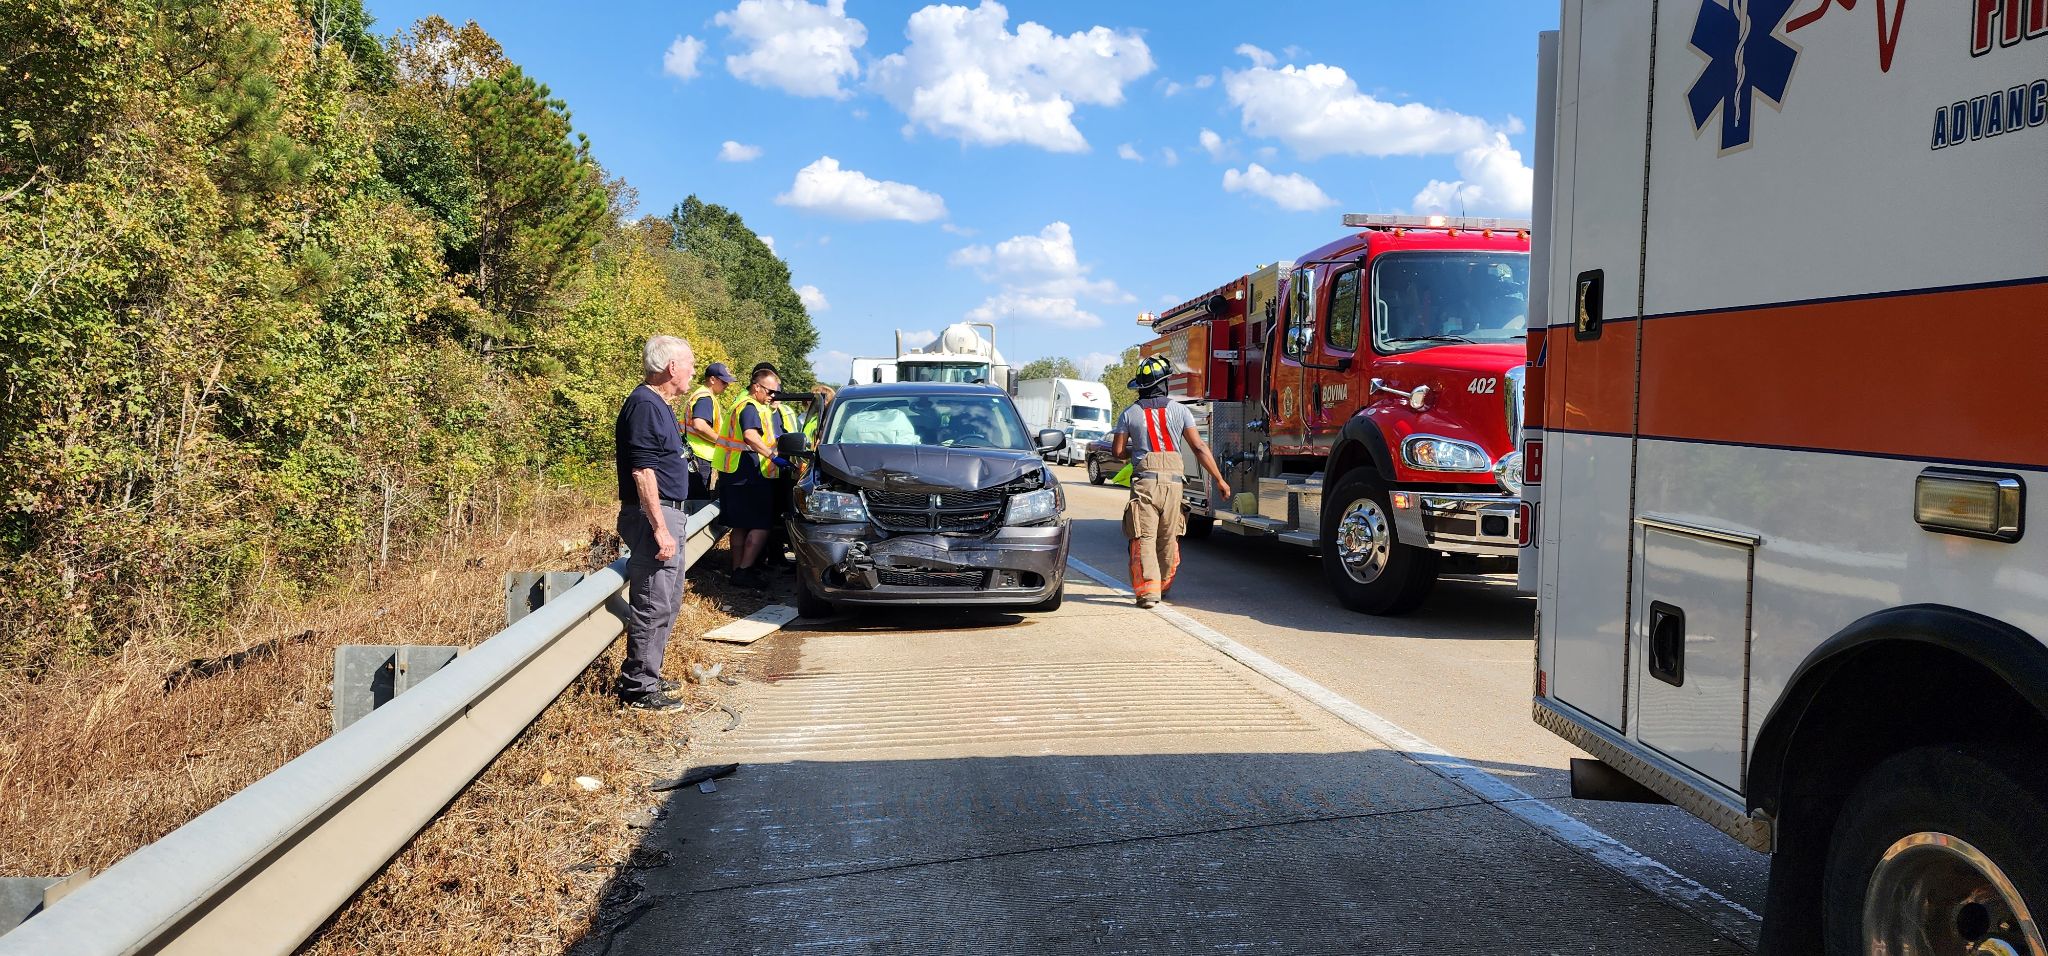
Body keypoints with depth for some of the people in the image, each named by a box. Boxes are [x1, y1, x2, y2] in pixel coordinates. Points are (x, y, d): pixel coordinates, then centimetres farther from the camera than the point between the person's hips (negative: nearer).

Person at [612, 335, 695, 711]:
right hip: (654, 516, -11)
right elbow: (643, 472, -22)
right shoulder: (644, 405, -16)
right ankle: (639, 689, 1)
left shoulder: (659, 405, 16)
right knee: (653, 606, -6)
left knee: (667, 602, 17)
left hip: (668, 516, 11)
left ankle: (645, 675, 27)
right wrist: (660, 528, -24)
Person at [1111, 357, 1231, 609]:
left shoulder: (1130, 414, 3)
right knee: (1168, 538, 15)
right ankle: (1164, 585, 28)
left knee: (1144, 538, -1)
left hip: (1144, 481, -1)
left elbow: (1118, 451, 4)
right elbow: (1199, 447, -1)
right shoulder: (1179, 410, 2)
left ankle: (1148, 589, -12)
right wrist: (1220, 480, 3)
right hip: (1173, 481, 2)